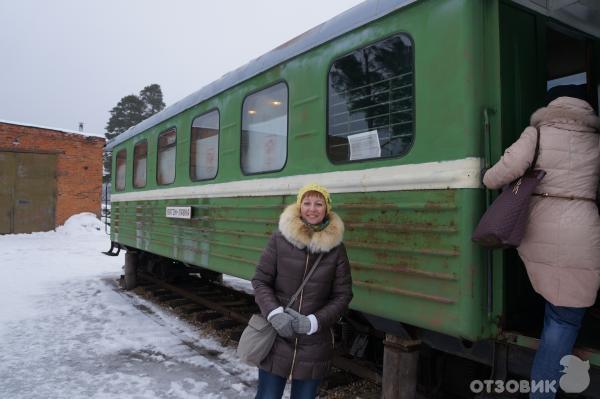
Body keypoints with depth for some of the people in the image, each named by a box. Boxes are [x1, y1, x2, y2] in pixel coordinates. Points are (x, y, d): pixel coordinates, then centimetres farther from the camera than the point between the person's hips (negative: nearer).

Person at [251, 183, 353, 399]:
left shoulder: (336, 248, -4)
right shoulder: (279, 239, -7)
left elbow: (342, 295, -1)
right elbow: (260, 281, -2)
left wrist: (313, 322, -13)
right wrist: (274, 314, -18)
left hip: (314, 344, 1)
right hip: (276, 339, -1)